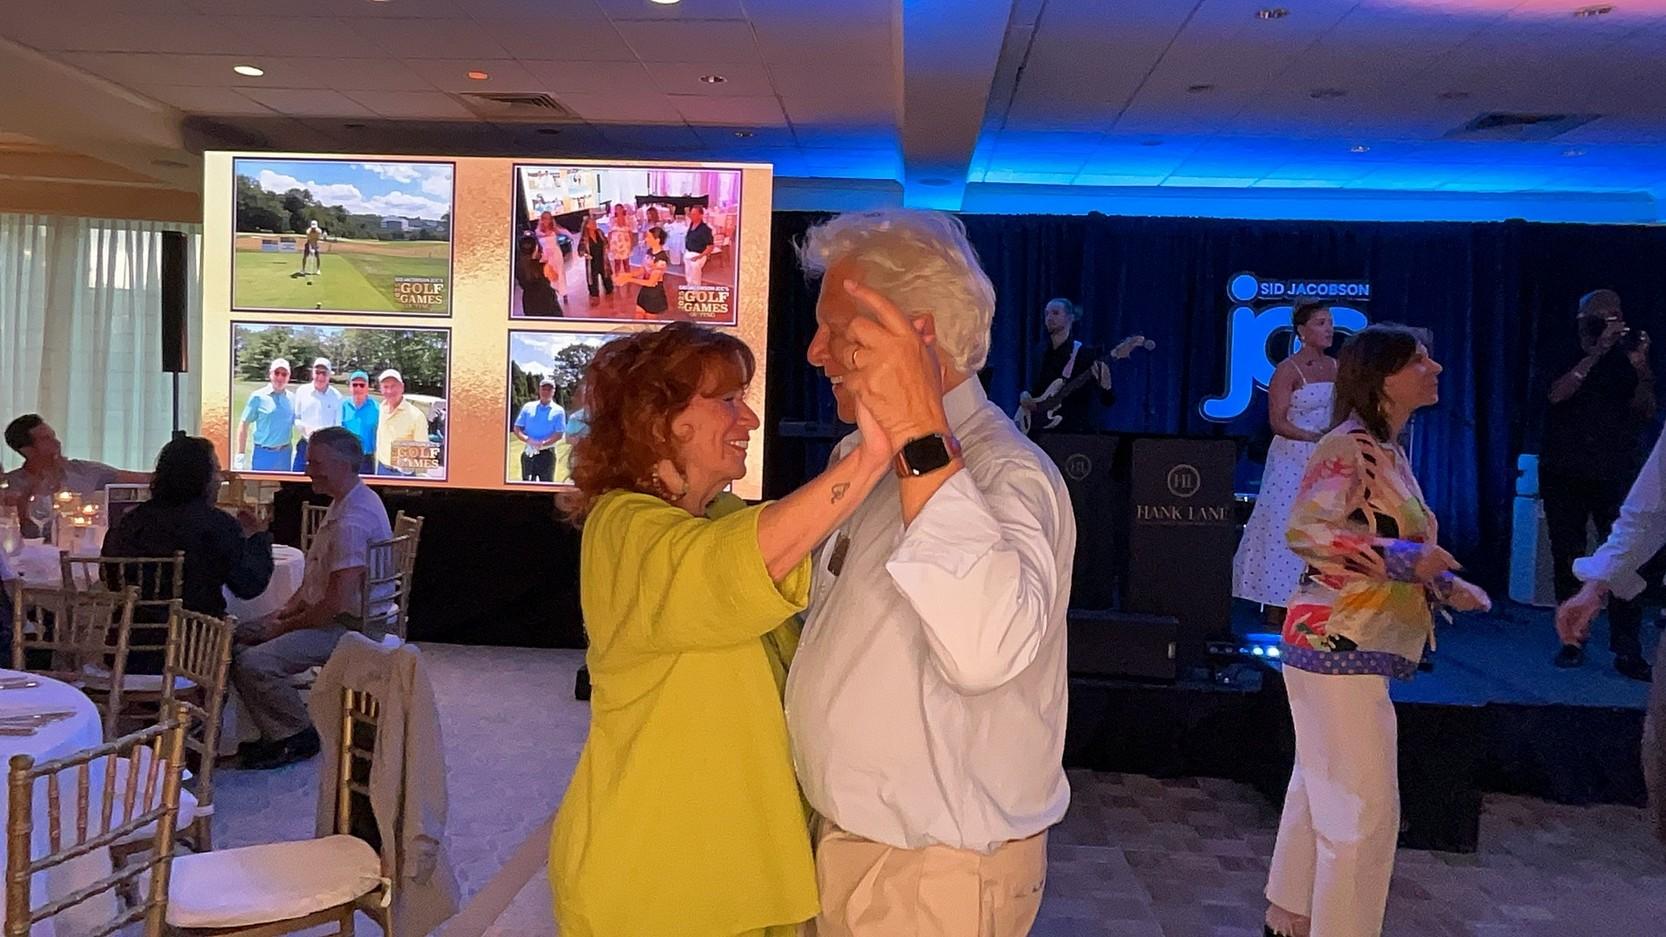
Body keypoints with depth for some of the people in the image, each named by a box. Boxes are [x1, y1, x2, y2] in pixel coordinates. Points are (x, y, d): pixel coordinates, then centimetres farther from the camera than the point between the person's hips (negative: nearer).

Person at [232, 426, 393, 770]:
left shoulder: (353, 521, -24)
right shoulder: (344, 504, 11)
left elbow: (336, 602, -26)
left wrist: (286, 626, -13)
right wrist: (286, 612, 9)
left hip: (350, 626, -11)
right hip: (331, 616, 11)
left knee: (252, 664, -23)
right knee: (236, 635, 9)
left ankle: (297, 737, -1)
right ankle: (279, 729, 11)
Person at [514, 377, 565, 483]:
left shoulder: (558, 411, 0)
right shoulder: (528, 407, 7)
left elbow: (558, 434, -8)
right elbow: (517, 429, 4)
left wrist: (542, 444, -22)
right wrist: (528, 440, -16)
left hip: (547, 454, -3)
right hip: (528, 453, 3)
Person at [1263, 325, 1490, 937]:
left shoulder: (1387, 452, 14)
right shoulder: (1348, 447, -14)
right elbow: (1306, 529, -27)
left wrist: (1444, 585, 6)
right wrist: (1403, 558, -26)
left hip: (1356, 651, 10)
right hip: (1339, 647, -10)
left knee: (1321, 792, 19)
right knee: (1364, 807, -5)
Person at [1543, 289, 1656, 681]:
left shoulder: (1626, 357, 5)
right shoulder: (1564, 357, 4)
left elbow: (1646, 412, -1)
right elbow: (1557, 394, -16)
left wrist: (1641, 369, -17)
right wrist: (1598, 351, -21)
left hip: (1615, 475, 0)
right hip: (1564, 474, 0)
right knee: (1568, 558, 4)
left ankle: (1627, 649, -8)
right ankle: (1573, 641, 13)